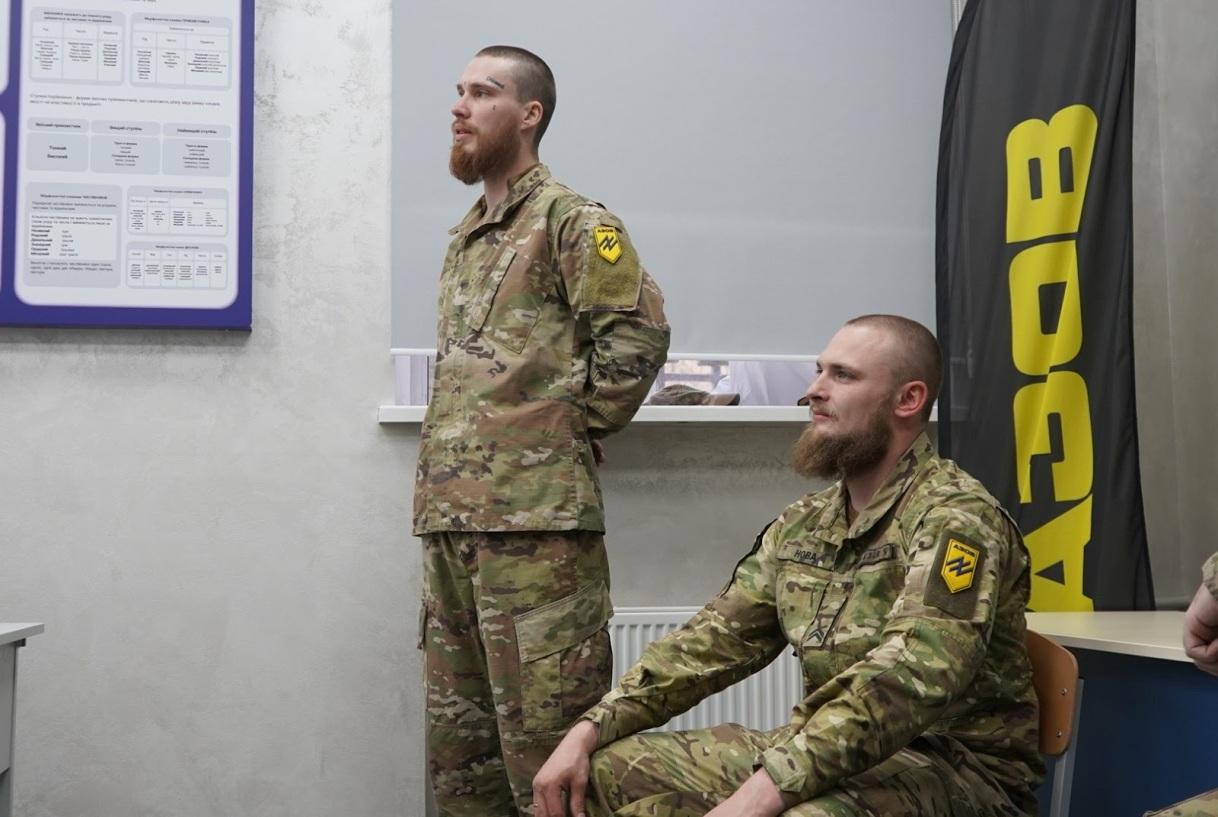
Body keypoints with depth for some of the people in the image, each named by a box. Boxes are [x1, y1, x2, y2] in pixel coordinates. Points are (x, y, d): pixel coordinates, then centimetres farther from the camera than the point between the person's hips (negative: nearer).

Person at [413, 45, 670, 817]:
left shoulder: (570, 220, -4)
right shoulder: (466, 237, 21)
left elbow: (639, 329, -14)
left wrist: (578, 428, -8)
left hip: (538, 516, -8)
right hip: (451, 517, 9)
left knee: (545, 733, -4)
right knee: (457, 732, 14)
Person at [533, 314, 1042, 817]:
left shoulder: (955, 517, -15)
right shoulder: (804, 524, 10)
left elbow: (909, 677, -29)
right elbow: (718, 636, 10)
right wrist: (587, 731, -2)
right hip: (830, 752, 7)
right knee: (604, 775, -2)